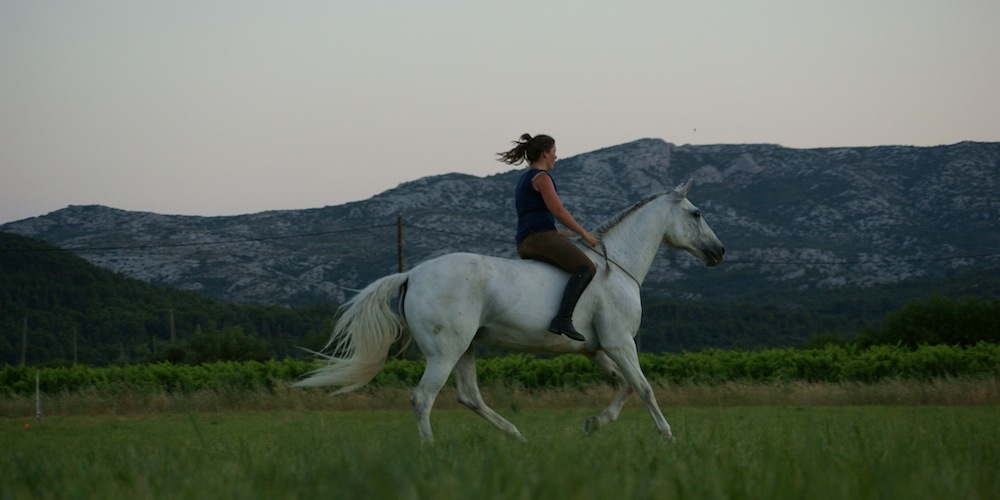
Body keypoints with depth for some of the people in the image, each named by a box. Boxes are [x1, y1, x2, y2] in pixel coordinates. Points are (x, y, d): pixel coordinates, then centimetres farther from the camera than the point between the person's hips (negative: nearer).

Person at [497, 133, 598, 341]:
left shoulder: (524, 180, 25)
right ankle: (563, 319, -37)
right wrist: (584, 233, -4)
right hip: (541, 236, -11)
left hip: (525, 244, 11)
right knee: (586, 268, -22)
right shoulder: (541, 177, -5)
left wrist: (561, 233, 25)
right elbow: (558, 211, -12)